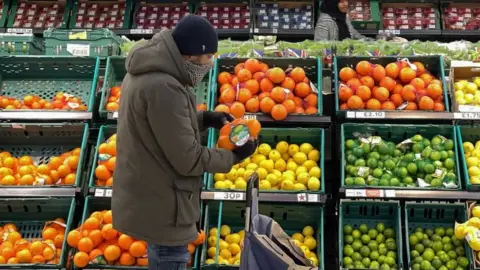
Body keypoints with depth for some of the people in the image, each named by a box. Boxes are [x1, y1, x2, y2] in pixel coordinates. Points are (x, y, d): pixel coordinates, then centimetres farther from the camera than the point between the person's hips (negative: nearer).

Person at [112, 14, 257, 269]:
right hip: (160, 205, -10)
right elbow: (188, 159, -24)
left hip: (147, 196, 10)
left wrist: (204, 118, 6)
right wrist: (234, 155, -11)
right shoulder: (163, 88, -29)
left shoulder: (146, 72, 3)